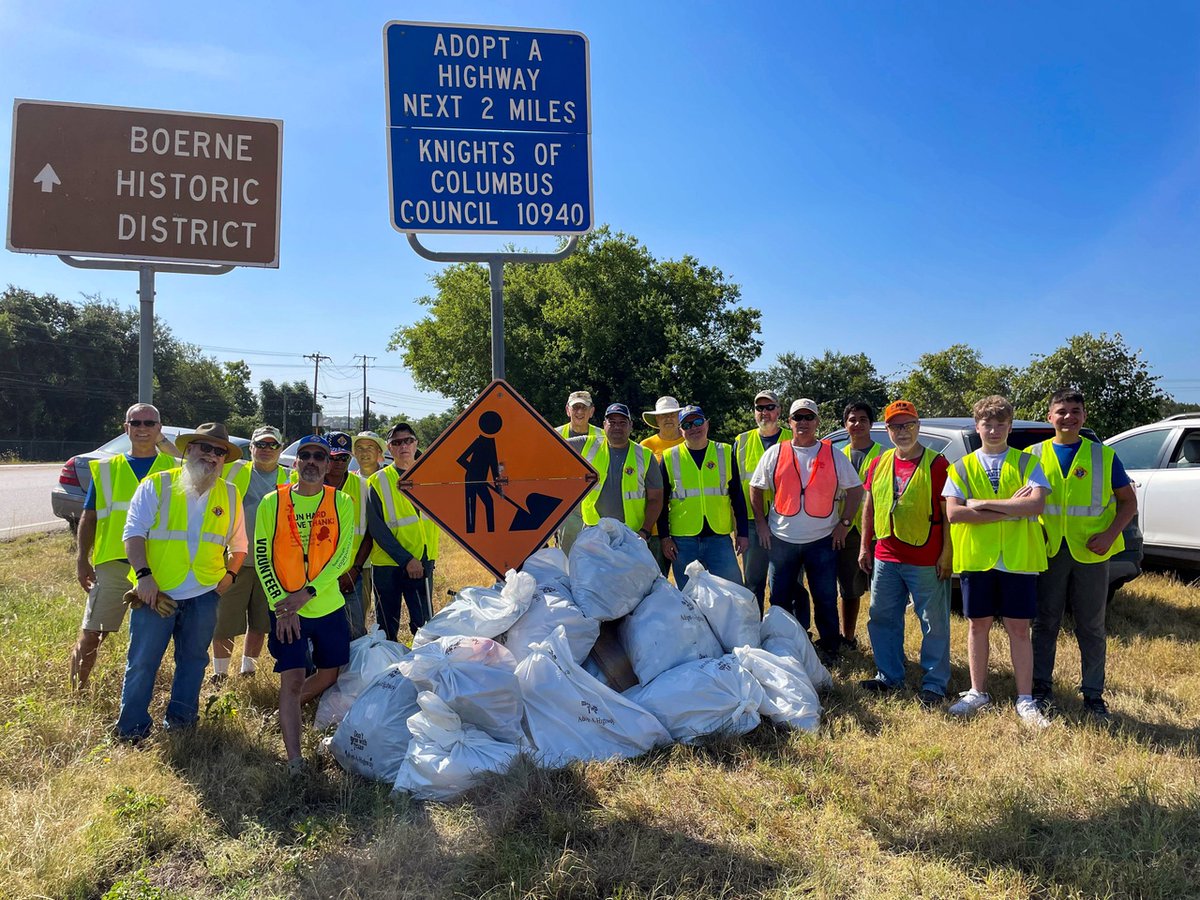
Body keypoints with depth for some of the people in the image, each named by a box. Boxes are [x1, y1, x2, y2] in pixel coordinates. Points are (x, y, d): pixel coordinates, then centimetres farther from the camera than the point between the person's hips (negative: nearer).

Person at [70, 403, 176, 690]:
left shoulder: (174, 469, 6)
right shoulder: (106, 469, 8)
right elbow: (89, 517, 9)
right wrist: (82, 560, 1)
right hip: (112, 564, 0)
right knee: (90, 636, -1)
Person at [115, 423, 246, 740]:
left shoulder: (230, 495, 8)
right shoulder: (156, 485, -1)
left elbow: (238, 544, 15)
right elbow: (134, 533, -6)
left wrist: (230, 574, 0)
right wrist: (144, 574, -16)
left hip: (204, 595, 3)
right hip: (155, 592, -3)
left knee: (193, 660, 13)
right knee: (142, 663, 3)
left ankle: (179, 720, 28)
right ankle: (132, 729, 16)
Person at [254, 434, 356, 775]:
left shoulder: (342, 503, -2)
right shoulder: (272, 503, -3)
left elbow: (342, 556, -8)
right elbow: (262, 557, -3)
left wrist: (306, 593, -19)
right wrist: (281, 604, -12)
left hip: (329, 607, 2)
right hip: (285, 610, -2)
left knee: (330, 675, 14)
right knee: (292, 679, -7)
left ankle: (286, 711, 42)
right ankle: (294, 762, -1)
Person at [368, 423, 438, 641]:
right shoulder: (379, 481, -2)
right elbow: (377, 528, -8)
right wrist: (406, 559, -14)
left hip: (422, 562, 2)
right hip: (388, 564, -2)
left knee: (424, 624, 4)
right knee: (387, 629, 8)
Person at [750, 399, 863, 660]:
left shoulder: (834, 456, 2)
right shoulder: (775, 454, 3)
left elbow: (855, 490, 6)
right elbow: (756, 489, 9)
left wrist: (844, 523, -1)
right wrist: (761, 523, 3)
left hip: (822, 540, -1)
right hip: (781, 540, 1)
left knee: (826, 599, 6)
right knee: (780, 599, 9)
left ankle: (829, 647, 21)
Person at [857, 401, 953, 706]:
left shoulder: (936, 464, -6)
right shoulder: (879, 464, 9)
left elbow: (948, 511, -8)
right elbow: (869, 507, 15)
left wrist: (946, 553, -12)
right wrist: (865, 546, 11)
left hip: (926, 561, -5)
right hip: (885, 558, 5)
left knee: (934, 624, 3)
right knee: (883, 619, 14)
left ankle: (934, 684, 15)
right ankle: (888, 676, 28)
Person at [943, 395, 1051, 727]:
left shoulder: (1027, 463, 3)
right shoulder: (962, 468, 6)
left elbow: (1036, 504, -14)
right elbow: (953, 513, -8)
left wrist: (985, 504, -14)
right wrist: (1010, 510, -11)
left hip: (1018, 559, -1)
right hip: (975, 559, 1)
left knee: (1019, 628, 4)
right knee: (978, 624, 9)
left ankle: (1025, 700, 14)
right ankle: (978, 692, 22)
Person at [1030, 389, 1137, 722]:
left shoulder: (1104, 456, 3)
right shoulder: (1034, 455, 4)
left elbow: (1128, 501, 6)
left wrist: (1110, 534, -10)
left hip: (1091, 552, 0)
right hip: (1048, 551, 0)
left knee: (1092, 627, 7)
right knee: (1045, 623, 8)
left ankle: (1093, 695, 18)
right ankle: (1042, 687, 20)